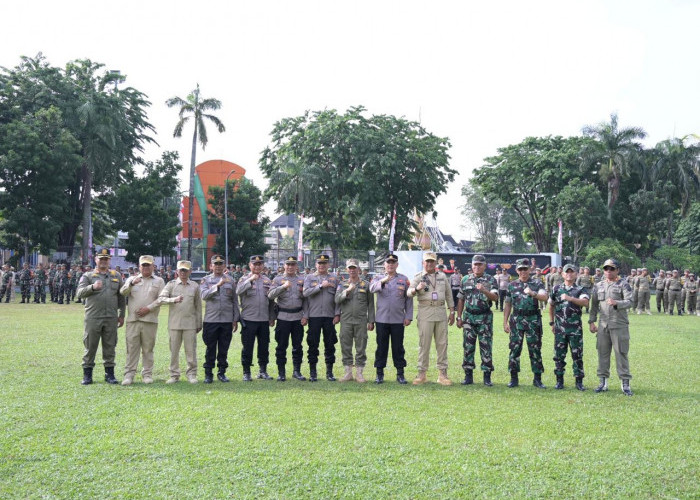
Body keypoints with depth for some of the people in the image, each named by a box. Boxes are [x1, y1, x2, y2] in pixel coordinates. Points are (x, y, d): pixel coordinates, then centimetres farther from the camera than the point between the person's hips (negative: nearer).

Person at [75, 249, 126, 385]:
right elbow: (80, 293, -8)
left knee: (110, 346, 6)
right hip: (93, 318, -2)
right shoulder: (88, 276, 6)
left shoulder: (116, 276, 14)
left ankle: (109, 374, 14)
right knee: (90, 346, 1)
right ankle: (87, 375, 9)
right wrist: (92, 287, -26)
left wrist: (121, 315, 11)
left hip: (111, 318, 2)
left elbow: (121, 297, 16)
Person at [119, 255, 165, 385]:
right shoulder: (132, 279, 16)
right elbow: (122, 293, 1)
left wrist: (148, 308, -9)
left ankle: (147, 374, 9)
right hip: (133, 319, 1)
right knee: (132, 347, -2)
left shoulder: (159, 281, 12)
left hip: (150, 319, -1)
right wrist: (131, 284, -17)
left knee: (148, 348, 3)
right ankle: (129, 374, -1)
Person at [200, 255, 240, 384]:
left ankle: (222, 372, 17)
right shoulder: (205, 280, 4)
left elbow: (235, 301, 10)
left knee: (224, 349, 7)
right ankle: (208, 374, 10)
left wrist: (236, 319, 6)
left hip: (227, 320, 2)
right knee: (210, 349, 2)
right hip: (211, 320, -2)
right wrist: (218, 285, -28)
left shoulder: (230, 280, 9)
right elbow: (204, 295, -15)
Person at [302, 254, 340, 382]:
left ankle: (329, 372, 13)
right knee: (313, 344, 2)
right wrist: (321, 286, -15)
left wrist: (337, 314, -1)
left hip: (330, 316, 1)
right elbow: (305, 292, -10)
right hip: (314, 316, -1)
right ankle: (312, 372, 11)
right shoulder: (309, 278, 6)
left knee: (330, 344, 4)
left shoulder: (334, 278, 9)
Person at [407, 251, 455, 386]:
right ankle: (421, 374, 3)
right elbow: (409, 292, -11)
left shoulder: (442, 276, 14)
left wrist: (452, 312, 10)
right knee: (424, 344, -2)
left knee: (442, 343, 4)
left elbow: (448, 294, 17)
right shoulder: (418, 277, 3)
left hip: (441, 312, 3)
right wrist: (417, 289, -33)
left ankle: (443, 373, 8)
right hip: (425, 313, -3)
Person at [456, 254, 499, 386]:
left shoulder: (491, 280, 1)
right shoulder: (465, 280, 9)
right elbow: (460, 300, 13)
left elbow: (495, 298, -12)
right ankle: (468, 375, 12)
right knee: (468, 346, 4)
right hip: (468, 317, 2)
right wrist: (459, 317, 8)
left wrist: (484, 290, -29)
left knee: (486, 347, -1)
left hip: (485, 317, -2)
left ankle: (487, 377, 5)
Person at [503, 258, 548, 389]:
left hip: (533, 320, -2)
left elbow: (544, 297, -16)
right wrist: (505, 322, 7)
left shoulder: (537, 284, 3)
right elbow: (508, 305, 13)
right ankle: (514, 378, 10)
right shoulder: (511, 285, 10)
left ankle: (537, 379, 10)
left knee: (535, 349, 2)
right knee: (515, 348, 2)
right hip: (516, 320, 2)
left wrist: (532, 293, -34)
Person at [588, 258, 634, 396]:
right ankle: (603, 382, 16)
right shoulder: (599, 285, 13)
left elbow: (629, 302, -12)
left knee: (621, 353, -2)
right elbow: (594, 304, 17)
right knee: (602, 353, 7)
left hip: (619, 325, -4)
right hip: (603, 325, 4)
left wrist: (616, 303, -30)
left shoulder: (623, 284, 0)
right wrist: (591, 321, 11)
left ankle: (625, 384, 3)